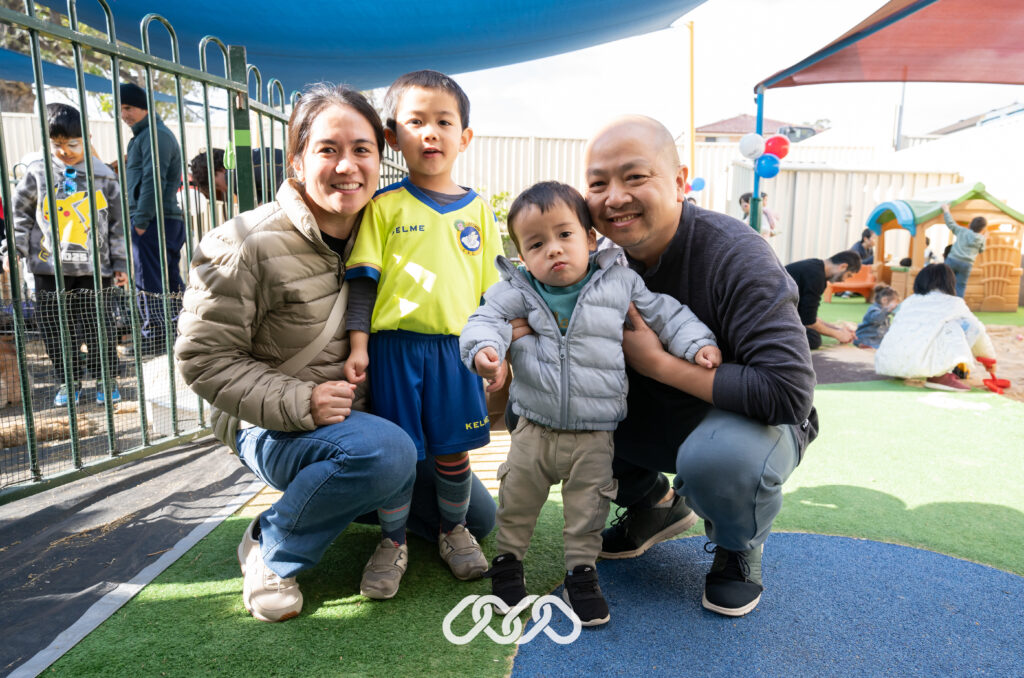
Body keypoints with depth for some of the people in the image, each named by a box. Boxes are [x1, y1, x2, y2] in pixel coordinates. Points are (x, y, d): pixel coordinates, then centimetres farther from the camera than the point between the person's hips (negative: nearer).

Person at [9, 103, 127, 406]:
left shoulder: (103, 176, 3)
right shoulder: (37, 172, 4)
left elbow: (117, 223, 6)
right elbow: (20, 213, 10)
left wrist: (120, 262, 4)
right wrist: (14, 249, 0)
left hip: (93, 267, -1)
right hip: (49, 268, 2)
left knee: (99, 326, 1)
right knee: (56, 327, 7)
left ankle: (106, 378, 18)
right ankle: (69, 381, 22)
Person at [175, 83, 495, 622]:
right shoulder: (248, 246, -17)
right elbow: (205, 358, -15)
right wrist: (299, 403, -28)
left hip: (370, 414, 7)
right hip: (274, 430, -6)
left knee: (476, 517, 9)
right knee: (385, 452, -39)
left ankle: (334, 495, 23)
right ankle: (270, 549, -10)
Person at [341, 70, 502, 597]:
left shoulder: (477, 209, 8)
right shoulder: (385, 206, 0)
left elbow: (491, 288, 11)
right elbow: (363, 280, -1)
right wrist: (358, 344, -8)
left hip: (456, 346, 2)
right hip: (394, 345, -2)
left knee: (451, 449, 11)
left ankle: (454, 530, 34)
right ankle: (393, 541, 28)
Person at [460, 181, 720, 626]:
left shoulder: (620, 284, -3)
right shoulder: (517, 291, -4)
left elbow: (664, 313, 6)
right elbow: (487, 318, -10)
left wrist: (699, 345, -5)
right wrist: (485, 349, -32)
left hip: (595, 434, -1)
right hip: (534, 429, 1)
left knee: (587, 506, 11)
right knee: (517, 500, 14)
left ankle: (581, 573, 31)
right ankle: (508, 560, 37)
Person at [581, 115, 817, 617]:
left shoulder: (734, 255, -26)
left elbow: (790, 392, -33)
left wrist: (659, 363, -28)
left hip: (753, 420, -5)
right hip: (655, 421, 5)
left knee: (718, 456, -39)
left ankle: (739, 546, 1)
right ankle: (655, 504, 12)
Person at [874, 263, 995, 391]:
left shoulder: (909, 301, 22)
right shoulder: (953, 303, 13)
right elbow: (978, 330, 26)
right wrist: (991, 358, 45)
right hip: (917, 365, -6)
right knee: (966, 323, 9)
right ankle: (939, 376, 2)